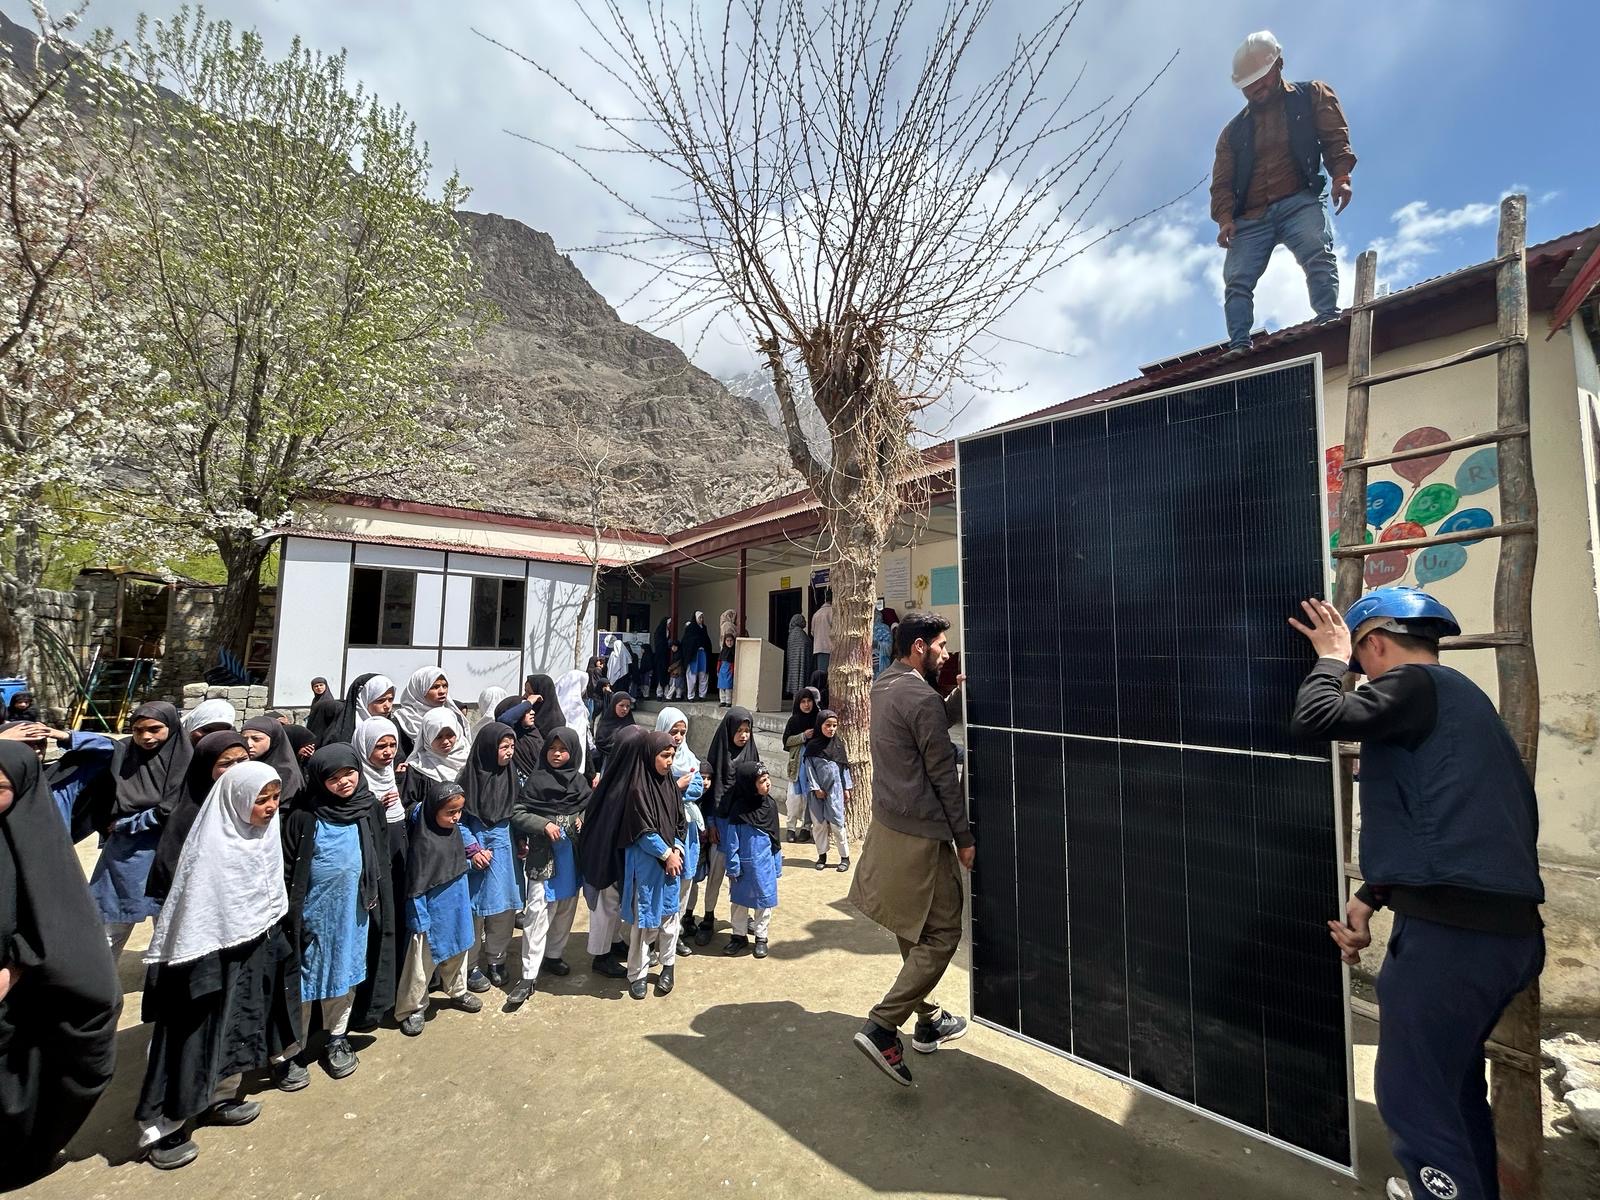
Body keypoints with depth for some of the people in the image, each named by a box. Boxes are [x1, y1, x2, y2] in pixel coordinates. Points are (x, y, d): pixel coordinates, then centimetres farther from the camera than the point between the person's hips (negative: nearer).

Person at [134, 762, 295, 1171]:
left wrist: (274, 943, 13)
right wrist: (199, 967, -18)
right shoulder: (210, 847, -23)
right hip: (214, 955, -7)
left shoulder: (265, 835, -2)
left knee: (239, 1027, 19)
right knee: (199, 1034, 3)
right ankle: (161, 1126, 20)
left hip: (255, 951, 7)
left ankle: (221, 1098, 36)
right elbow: (194, 914, -20)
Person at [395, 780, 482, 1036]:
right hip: (434, 911, -7)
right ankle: (412, 1008, 27)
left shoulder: (454, 829, -4)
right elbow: (416, 885, -19)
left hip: (458, 907, 7)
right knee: (423, 960, 8)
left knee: (458, 950, 22)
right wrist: (420, 922, -16)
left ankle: (457, 991, 42)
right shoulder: (423, 841, -25)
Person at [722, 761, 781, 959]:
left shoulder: (769, 805, -7)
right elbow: (732, 840, -10)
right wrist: (733, 867, -8)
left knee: (764, 901, 13)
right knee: (739, 900, 15)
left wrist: (778, 864, 6)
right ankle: (739, 936, 34)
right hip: (744, 864, -2)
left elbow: (775, 838, 2)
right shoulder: (739, 808, -17)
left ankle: (761, 938, 31)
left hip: (764, 864, 2)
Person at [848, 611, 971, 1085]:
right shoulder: (923, 698, -20)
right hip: (922, 834, -9)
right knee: (941, 934, 3)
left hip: (888, 824, 9)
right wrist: (964, 837, -7)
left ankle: (928, 1021, 34)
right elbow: (944, 775, -16)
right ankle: (882, 1028, 1)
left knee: (914, 933, 20)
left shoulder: (883, 686, 7)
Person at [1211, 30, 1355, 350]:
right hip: (1251, 217, 2)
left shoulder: (1311, 96, 20)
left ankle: (1328, 320, -36)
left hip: (1299, 202, -2)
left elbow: (1335, 137, 9)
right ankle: (1239, 345, -25)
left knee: (1318, 255, -27)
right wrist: (1224, 218, -4)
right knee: (1236, 281, -18)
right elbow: (1222, 182, 16)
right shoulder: (1234, 131, 25)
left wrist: (1341, 175, -10)